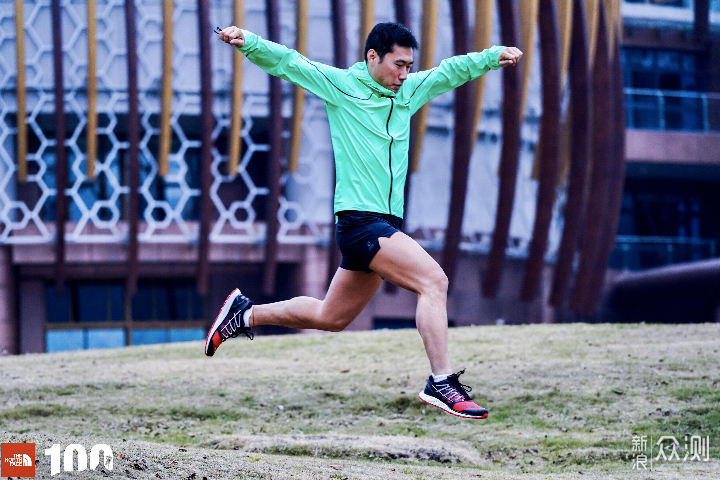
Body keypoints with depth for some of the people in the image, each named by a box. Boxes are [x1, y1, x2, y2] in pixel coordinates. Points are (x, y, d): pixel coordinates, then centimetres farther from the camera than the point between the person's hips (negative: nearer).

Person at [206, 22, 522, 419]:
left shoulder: (409, 91, 16)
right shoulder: (340, 85, -2)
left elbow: (451, 71, 28)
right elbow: (286, 62, -7)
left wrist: (494, 56, 19)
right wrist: (247, 41, -22)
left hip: (385, 224, 8)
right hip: (359, 219, -8)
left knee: (330, 318, 16)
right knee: (433, 280, -20)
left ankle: (245, 313, 32)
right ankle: (441, 383, -20)